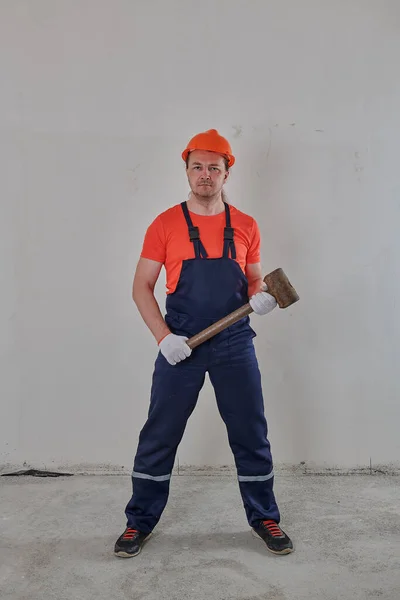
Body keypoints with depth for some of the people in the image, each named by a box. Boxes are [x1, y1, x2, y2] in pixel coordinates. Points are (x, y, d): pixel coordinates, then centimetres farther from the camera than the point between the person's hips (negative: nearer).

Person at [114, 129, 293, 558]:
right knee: (159, 437, 6)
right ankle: (139, 523, 23)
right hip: (180, 347, -1)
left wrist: (260, 297, -9)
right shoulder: (165, 225, -1)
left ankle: (264, 518, 29)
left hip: (235, 345, 2)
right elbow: (142, 287, 0)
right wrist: (164, 337, -12)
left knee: (251, 435, 9)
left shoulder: (245, 226, 6)